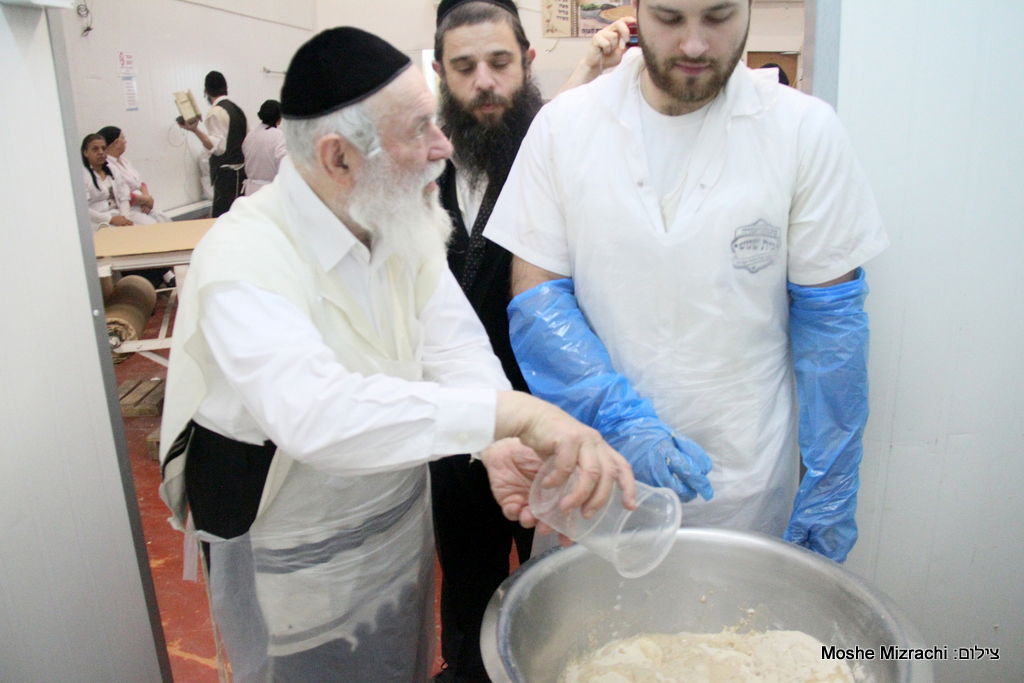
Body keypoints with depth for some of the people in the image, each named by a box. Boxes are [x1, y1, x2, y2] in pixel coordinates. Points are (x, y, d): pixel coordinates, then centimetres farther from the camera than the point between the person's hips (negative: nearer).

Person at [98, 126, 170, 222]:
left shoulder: (123, 160, 14)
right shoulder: (106, 166, -14)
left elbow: (140, 183, 14)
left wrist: (147, 196, -7)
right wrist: (146, 199, -10)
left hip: (143, 208, 9)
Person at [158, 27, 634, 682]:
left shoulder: (404, 220, -7)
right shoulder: (242, 258, -30)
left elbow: (454, 342, -13)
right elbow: (315, 412, -46)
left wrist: (499, 443, -32)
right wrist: (512, 412, -52)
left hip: (402, 519, 6)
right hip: (295, 557, -5)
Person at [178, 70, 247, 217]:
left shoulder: (216, 113, -13)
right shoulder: (237, 109, 12)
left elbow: (218, 147, -20)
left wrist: (195, 130, -24)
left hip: (226, 173, -8)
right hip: (241, 170, 9)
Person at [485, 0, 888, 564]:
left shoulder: (806, 129, -7)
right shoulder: (562, 125, -5)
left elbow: (828, 317, -3)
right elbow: (536, 298, -7)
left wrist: (830, 488, -4)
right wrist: (620, 419, -19)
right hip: (596, 464, 1)